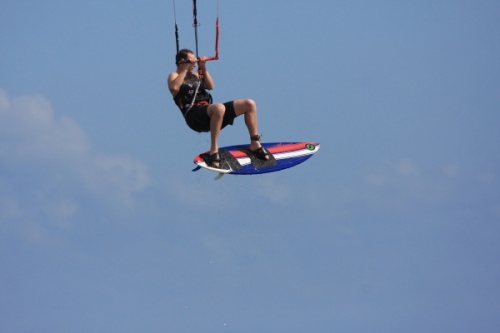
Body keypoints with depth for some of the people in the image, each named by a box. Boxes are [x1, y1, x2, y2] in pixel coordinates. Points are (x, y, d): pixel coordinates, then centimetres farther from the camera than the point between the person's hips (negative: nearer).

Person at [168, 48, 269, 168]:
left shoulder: (195, 75, 28)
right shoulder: (174, 76, 8)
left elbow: (210, 86, 16)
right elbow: (174, 87, -15)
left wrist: (203, 69, 8)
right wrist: (185, 69, -10)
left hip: (209, 111, 8)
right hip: (194, 115, -8)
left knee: (249, 104, 0)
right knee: (219, 108, -43)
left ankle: (255, 144, 4)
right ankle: (214, 150, -35)